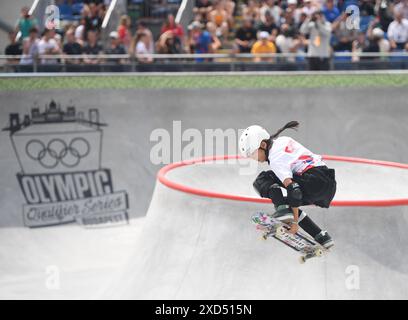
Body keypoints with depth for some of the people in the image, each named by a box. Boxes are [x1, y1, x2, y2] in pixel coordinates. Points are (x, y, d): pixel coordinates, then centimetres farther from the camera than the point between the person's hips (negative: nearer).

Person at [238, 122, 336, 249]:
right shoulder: (283, 140, 15)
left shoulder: (276, 159, -11)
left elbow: (293, 188, -18)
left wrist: (295, 220, -15)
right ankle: (322, 237, 18)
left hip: (315, 180, -9)